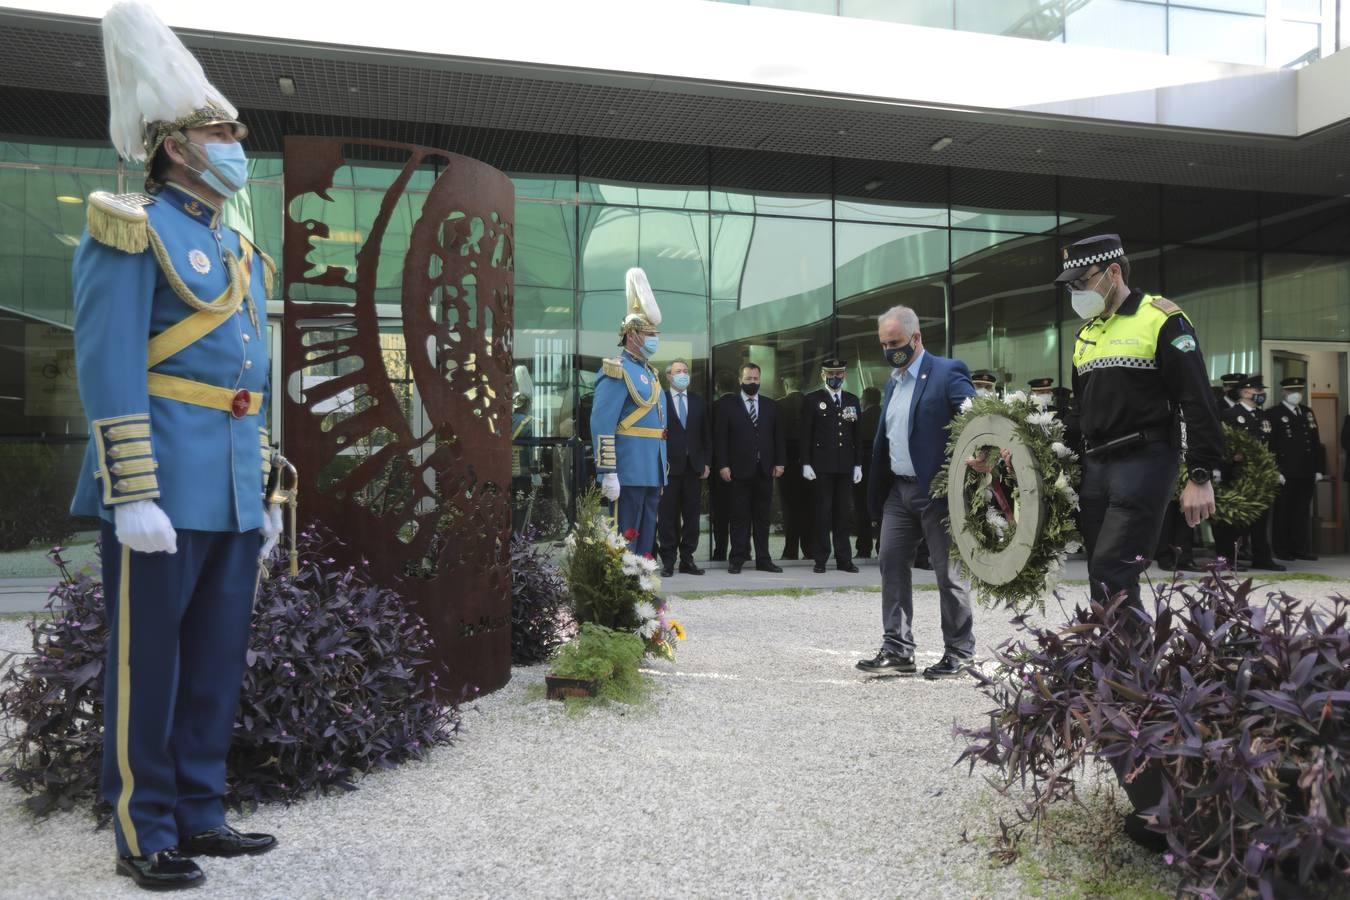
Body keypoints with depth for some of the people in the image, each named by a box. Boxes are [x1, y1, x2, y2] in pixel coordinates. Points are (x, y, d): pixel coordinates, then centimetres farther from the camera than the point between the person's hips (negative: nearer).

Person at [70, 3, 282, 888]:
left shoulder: (242, 253, 18)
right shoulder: (133, 229, -5)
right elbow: (109, 370, -14)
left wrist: (265, 493, 17)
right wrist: (134, 496, -19)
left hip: (234, 497, 8)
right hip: (166, 494, -8)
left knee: (219, 661, 12)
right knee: (149, 663, 2)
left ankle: (200, 814, 25)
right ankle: (145, 834, 15)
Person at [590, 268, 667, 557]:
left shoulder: (650, 372, 18)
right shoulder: (617, 370, -10)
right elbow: (601, 425, -17)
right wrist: (608, 473, -22)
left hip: (652, 472, 9)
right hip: (630, 472, -9)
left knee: (646, 537, 13)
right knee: (625, 541, -5)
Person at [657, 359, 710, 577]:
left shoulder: (699, 402, 14)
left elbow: (706, 435, 14)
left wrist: (707, 463, 6)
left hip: (694, 467, 4)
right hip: (669, 467, -4)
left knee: (691, 516, 6)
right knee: (668, 516, -1)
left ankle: (687, 560, 13)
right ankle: (668, 561, 5)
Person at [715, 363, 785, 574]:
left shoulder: (771, 406, 13)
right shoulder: (726, 405, 2)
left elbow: (778, 436, 12)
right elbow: (720, 437, -2)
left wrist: (780, 462, 3)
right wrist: (723, 465, -9)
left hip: (765, 470, 3)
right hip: (739, 470, -3)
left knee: (763, 517, 7)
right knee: (740, 517, 1)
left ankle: (763, 559, 13)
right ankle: (737, 559, 7)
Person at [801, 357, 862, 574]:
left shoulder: (852, 401, 12)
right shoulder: (813, 400, 2)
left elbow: (857, 435, 12)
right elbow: (806, 434, -1)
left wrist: (858, 465, 7)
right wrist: (806, 464, -8)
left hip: (845, 466, 3)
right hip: (822, 466, -3)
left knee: (843, 513, 6)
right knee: (823, 513, 0)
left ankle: (844, 559, 12)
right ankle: (821, 559, 6)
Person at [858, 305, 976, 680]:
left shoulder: (947, 372, -9)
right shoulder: (893, 381, 15)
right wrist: (877, 492, 13)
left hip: (936, 490, -7)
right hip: (898, 490, 8)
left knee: (949, 572, 2)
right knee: (891, 564, 5)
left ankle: (959, 652, 15)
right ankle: (897, 649, 11)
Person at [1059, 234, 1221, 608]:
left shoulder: (1161, 319, -6)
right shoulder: (1085, 334, 17)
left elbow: (1198, 402, -11)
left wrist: (1200, 476, -16)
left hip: (1143, 463, -7)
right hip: (1094, 466, 7)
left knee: (1112, 576, -14)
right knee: (1103, 578, 7)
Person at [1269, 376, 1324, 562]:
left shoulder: (1308, 413, 17)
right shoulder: (1274, 414, -2)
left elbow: (1316, 443, 15)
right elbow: (1270, 445, -9)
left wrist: (1319, 469, 8)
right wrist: (1276, 471, -15)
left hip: (1306, 473, 5)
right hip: (1285, 473, -5)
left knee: (1303, 512, 8)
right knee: (1283, 512, 1)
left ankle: (1301, 548, 14)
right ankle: (1282, 549, 7)